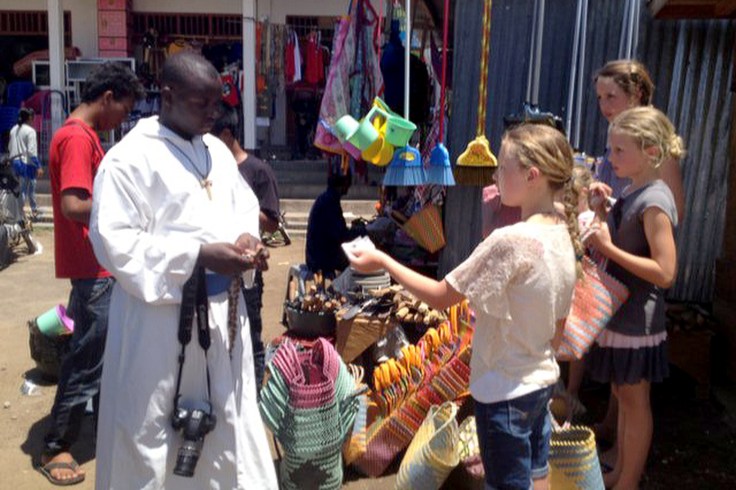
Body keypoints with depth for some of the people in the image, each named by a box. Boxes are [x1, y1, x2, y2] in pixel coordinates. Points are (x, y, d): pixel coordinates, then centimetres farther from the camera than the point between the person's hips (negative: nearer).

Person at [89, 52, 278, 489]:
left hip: (223, 310, 7)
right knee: (151, 432, 7)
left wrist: (247, 238, -4)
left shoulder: (218, 151, 11)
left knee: (227, 421, 17)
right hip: (160, 318, -6)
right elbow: (115, 242, -17)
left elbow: (244, 206, 20)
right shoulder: (130, 157, -11)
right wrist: (199, 255, -23)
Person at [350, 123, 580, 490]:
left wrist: (382, 261, -10)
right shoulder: (565, 236, 0)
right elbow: (558, 325, 8)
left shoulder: (511, 240, -26)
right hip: (542, 381, 8)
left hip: (505, 391, -8)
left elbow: (440, 297, -19)